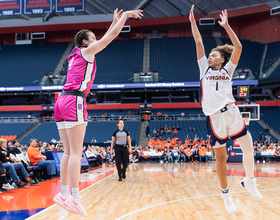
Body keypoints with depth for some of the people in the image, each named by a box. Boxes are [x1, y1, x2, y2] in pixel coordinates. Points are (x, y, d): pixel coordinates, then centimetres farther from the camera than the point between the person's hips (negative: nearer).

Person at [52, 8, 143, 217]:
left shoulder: (76, 55, 25)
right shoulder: (86, 50, 3)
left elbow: (105, 38, 36)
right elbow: (112, 35, 4)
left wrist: (115, 21, 41)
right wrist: (125, 15, 16)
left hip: (62, 101, 9)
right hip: (74, 101, -9)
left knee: (69, 152, 9)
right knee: (76, 153, -11)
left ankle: (63, 193, 10)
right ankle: (74, 197, -12)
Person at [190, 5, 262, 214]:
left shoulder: (227, 70, 13)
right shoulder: (205, 69, 13)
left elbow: (238, 47, 4)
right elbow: (199, 42, 10)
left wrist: (226, 26, 5)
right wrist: (193, 21, 10)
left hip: (231, 112, 1)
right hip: (215, 116, -1)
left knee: (249, 147, -2)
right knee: (221, 157, 1)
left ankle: (249, 181, 23)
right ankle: (226, 194, 17)